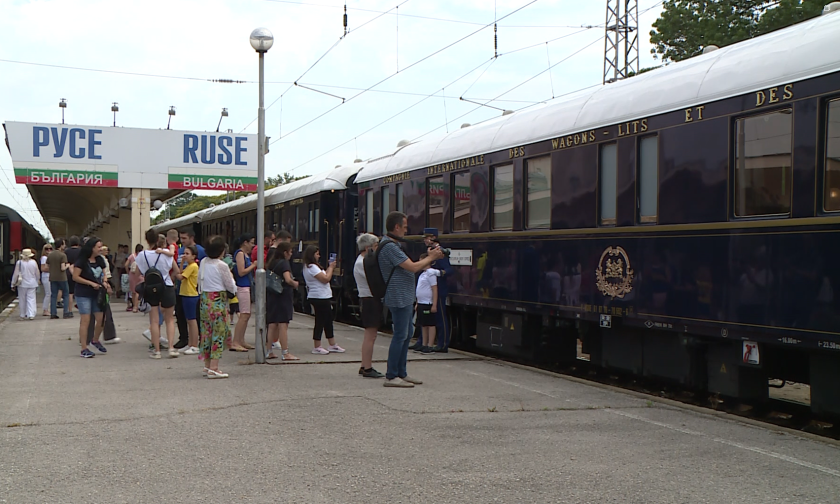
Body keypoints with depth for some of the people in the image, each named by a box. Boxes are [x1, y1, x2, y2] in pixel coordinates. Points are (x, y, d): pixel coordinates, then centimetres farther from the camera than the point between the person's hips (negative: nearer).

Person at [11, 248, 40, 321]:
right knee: (31, 299, 1)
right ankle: (31, 315, -11)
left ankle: (23, 315, 16)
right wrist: (37, 282, 20)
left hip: (22, 284, -1)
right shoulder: (34, 262, -3)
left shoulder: (19, 263, -8)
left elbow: (16, 274, -5)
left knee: (22, 300, 9)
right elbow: (37, 274, 6)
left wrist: (13, 284, 4)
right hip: (32, 284, 1)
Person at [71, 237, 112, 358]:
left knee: (101, 319, 2)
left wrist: (104, 283, -4)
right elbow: (75, 277, -14)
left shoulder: (100, 260, 9)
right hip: (83, 295, -6)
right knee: (85, 320, -6)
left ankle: (95, 340, 28)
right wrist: (91, 283, -18)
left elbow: (103, 274, 18)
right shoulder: (82, 261, -11)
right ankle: (84, 349, 0)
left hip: (97, 294, 6)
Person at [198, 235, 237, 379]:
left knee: (207, 332, 13)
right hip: (218, 301, -7)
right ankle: (214, 368, -6)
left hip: (204, 299, 7)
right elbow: (231, 287, -6)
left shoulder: (203, 262, 6)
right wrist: (230, 277, 12)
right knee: (218, 333, -2)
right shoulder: (222, 266, -13)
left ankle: (207, 366, 20)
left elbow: (199, 281, 15)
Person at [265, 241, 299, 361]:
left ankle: (269, 352, 13)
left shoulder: (271, 263, 13)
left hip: (271, 297, 8)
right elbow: (288, 279, -23)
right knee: (283, 325, -7)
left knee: (272, 326, 11)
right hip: (283, 297, -8)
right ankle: (285, 353, -7)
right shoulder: (284, 263, -10)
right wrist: (295, 284, -6)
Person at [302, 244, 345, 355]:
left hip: (323, 297, 11)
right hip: (319, 298, -11)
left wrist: (330, 269, 9)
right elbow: (325, 279, -19)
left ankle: (332, 345, 21)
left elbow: (323, 276, 19)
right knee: (320, 322, -4)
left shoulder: (311, 267, 17)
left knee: (328, 321, 14)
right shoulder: (312, 267, -17)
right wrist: (331, 268, -7)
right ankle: (317, 347, 3)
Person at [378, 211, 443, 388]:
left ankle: (401, 373, 20)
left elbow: (409, 267, 19)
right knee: (400, 335, -8)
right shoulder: (389, 246, -19)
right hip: (399, 298, -11)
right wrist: (431, 257, -7)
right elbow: (413, 267, -20)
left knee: (406, 335, 14)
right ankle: (391, 376, -4)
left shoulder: (392, 244, 16)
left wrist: (430, 257, 13)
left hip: (405, 298, 11)